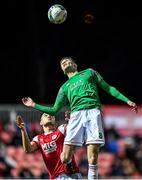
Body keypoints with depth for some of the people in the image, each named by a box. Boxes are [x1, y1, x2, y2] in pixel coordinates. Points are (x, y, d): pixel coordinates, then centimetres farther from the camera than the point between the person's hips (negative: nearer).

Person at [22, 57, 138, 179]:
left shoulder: (89, 72, 25)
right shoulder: (65, 87, 30)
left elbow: (108, 88, 22)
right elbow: (54, 110, 29)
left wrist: (127, 100, 13)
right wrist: (34, 105, 24)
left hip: (93, 113, -2)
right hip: (76, 115, 2)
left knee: (92, 160, -15)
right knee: (65, 158, -13)